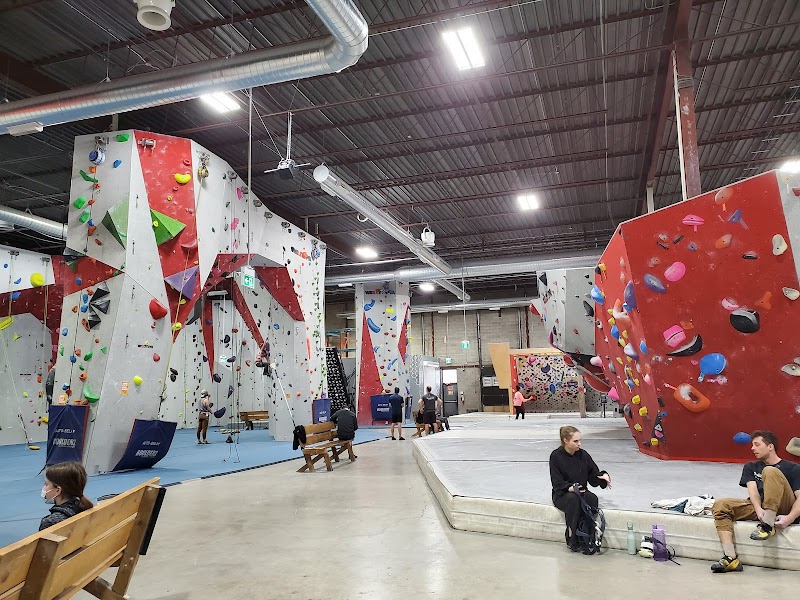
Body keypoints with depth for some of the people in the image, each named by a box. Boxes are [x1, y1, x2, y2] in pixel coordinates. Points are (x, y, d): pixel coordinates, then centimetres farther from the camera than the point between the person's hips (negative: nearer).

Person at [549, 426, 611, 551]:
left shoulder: (583, 454, 2)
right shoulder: (556, 456, -8)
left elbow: (594, 476, 6)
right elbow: (557, 482, -11)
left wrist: (603, 475, -16)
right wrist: (569, 487, -30)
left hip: (581, 491, 3)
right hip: (561, 494, -3)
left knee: (593, 499, -29)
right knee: (573, 498, -36)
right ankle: (572, 539, -27)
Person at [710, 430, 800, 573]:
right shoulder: (751, 467, 21)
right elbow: (752, 490, 2)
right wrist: (758, 509, -19)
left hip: (783, 509, -4)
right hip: (759, 508, 4)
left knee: (770, 471, -26)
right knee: (720, 505, -20)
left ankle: (767, 526, -30)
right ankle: (731, 558, -31)